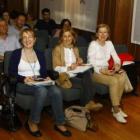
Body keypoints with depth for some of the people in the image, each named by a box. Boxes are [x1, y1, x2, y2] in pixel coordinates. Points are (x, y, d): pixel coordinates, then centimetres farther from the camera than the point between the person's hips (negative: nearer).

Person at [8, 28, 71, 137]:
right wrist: (24, 78, -22)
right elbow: (11, 72, -4)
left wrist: (47, 77, -13)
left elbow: (44, 72, 10)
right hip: (22, 84, -4)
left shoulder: (40, 54, 15)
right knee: (42, 91, -37)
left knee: (56, 91, -28)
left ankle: (60, 124, -13)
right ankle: (32, 122, -16)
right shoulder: (16, 53, 2)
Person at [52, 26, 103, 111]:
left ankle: (89, 102, -33)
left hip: (75, 75, 5)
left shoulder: (75, 49, 20)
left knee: (88, 72, -28)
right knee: (85, 83, -28)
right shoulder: (57, 49, 1)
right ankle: (86, 104, -11)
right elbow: (56, 68, -9)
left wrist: (79, 63, 1)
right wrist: (69, 68, -26)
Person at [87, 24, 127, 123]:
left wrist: (117, 64, -13)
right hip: (95, 72, -6)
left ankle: (116, 106, -8)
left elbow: (116, 58, 11)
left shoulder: (109, 43, 10)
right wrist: (103, 71, -26)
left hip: (106, 71, 6)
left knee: (122, 79, -22)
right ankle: (116, 111, -18)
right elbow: (91, 63, -14)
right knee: (114, 81, -29)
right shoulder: (93, 44, -8)